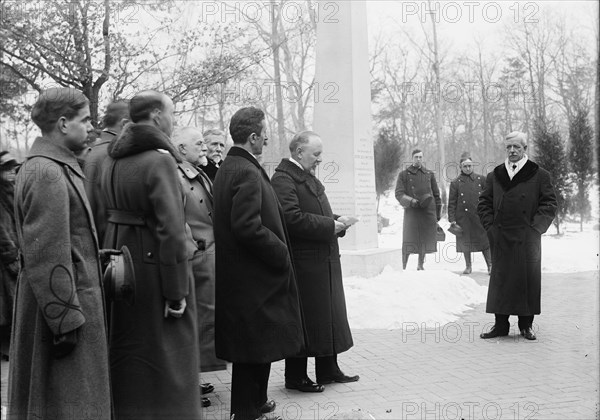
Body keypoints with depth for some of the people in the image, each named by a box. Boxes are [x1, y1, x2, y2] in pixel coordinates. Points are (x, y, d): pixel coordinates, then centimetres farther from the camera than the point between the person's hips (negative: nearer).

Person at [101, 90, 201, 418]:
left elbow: (105, 215, 9)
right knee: (164, 356, 4)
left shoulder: (112, 160, 8)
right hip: (153, 266, -8)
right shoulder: (160, 160, -18)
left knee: (126, 354, 21)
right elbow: (170, 230, -22)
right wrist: (177, 292, -20)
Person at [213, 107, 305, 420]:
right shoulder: (248, 173, -19)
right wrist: (281, 253, -15)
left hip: (237, 274, 10)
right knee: (256, 346, 0)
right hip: (253, 276, -10)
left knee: (252, 347, 20)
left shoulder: (227, 168, 12)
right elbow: (248, 227, -26)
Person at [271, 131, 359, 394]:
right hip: (304, 261, -10)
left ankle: (328, 369, 28)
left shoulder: (309, 177, 16)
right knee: (304, 319, -1)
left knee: (329, 315, 16)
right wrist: (331, 226, -20)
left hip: (325, 259, 10)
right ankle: (295, 377, 12)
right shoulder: (283, 179, -15)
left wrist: (336, 221, 4)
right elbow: (293, 219, -25)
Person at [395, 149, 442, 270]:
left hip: (428, 211, 3)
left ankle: (420, 265, 23)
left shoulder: (429, 174, 12)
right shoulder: (403, 174, 4)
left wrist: (438, 212, 14)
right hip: (412, 211, -3)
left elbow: (436, 194, 17)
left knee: (426, 239, 7)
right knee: (409, 240, -7)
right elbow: (399, 194, -3)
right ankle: (403, 267, 1)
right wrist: (411, 201, -20)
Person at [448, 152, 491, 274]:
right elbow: (452, 203, 3)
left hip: (479, 216, 0)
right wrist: (452, 219, -3)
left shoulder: (481, 179, 5)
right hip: (463, 217, 0)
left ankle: (490, 265, 9)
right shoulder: (455, 183, 2)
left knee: (484, 240, 0)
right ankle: (468, 266, 20)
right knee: (465, 241, 6)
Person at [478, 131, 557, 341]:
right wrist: (490, 226, 1)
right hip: (500, 238, 2)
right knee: (500, 279, 4)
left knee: (528, 279, 2)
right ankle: (500, 325, 12)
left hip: (527, 238, -2)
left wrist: (535, 227, -9)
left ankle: (526, 325, 13)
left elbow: (550, 204, 0)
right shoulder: (494, 176, 10)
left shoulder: (539, 175, 2)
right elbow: (484, 203, 13)